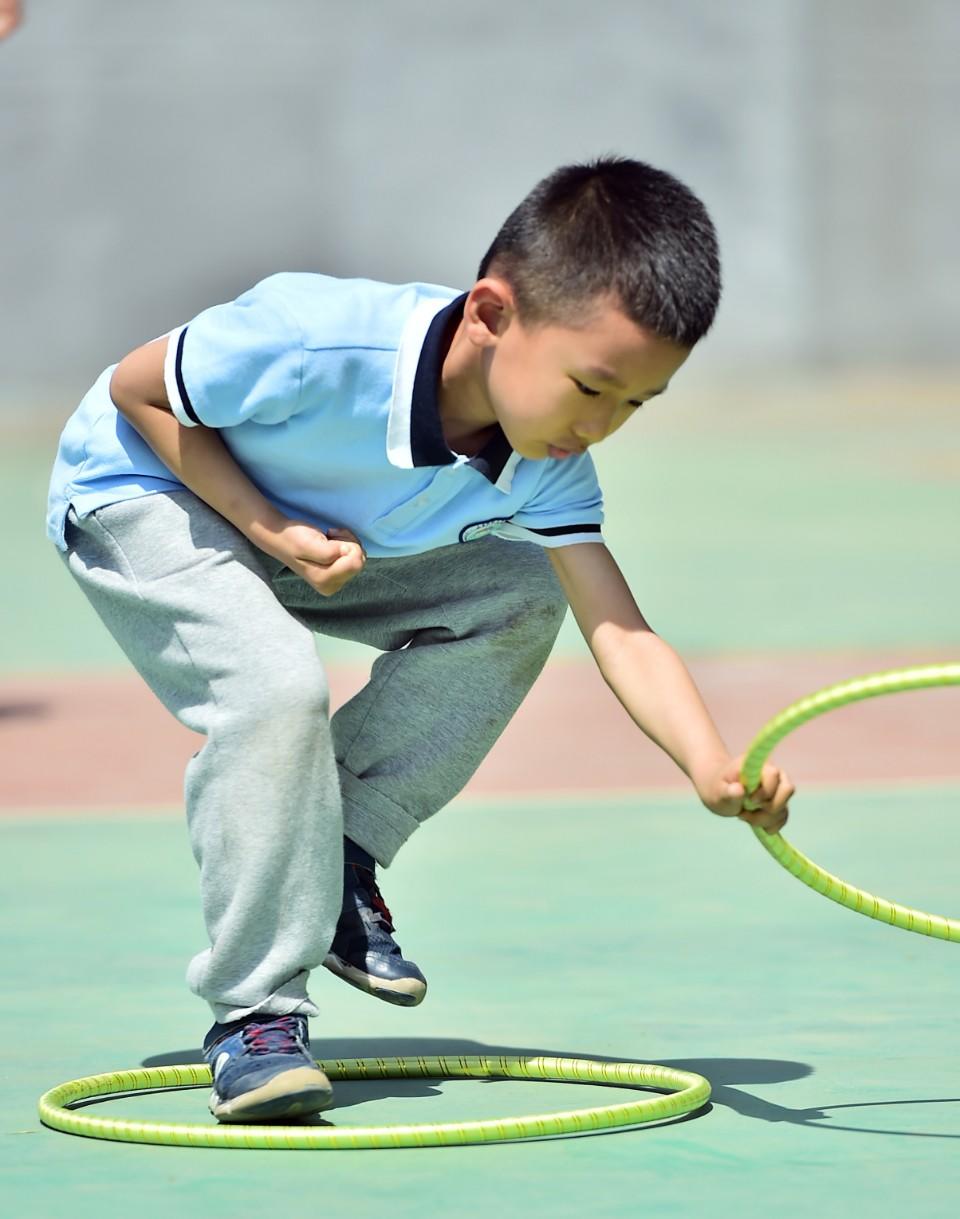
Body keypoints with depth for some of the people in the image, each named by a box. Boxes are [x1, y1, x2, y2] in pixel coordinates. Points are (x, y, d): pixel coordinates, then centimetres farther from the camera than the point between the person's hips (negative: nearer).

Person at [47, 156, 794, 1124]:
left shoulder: (549, 466, -20)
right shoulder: (315, 345, -39)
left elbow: (623, 636, -25)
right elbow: (138, 392, -23)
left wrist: (714, 769, -43)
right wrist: (269, 528, -31)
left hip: (316, 535, 7)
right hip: (140, 496, -7)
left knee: (522, 597, -9)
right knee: (277, 685, -31)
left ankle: (338, 861, 2)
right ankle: (253, 1012, -17)